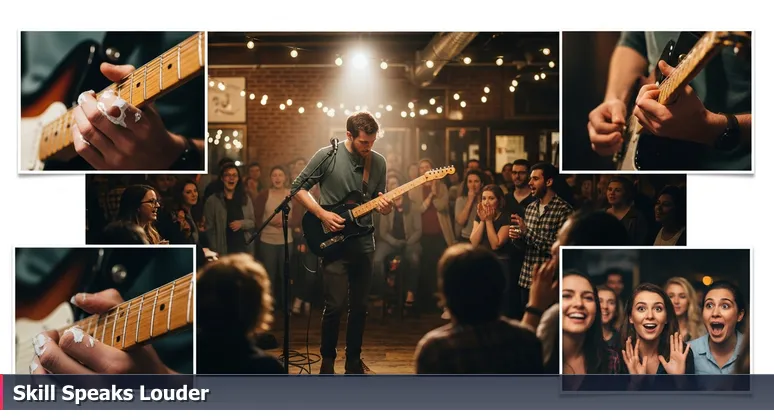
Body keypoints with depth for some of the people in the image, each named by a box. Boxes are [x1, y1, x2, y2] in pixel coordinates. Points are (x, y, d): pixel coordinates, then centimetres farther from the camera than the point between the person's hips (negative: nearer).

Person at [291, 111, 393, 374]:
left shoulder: (378, 162, 4)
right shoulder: (327, 155, -8)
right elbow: (299, 187, -2)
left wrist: (384, 207, -10)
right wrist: (322, 214, -13)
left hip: (363, 242, 4)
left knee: (360, 306, 10)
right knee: (335, 306, -6)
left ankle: (353, 361, 23)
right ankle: (327, 362, 11)